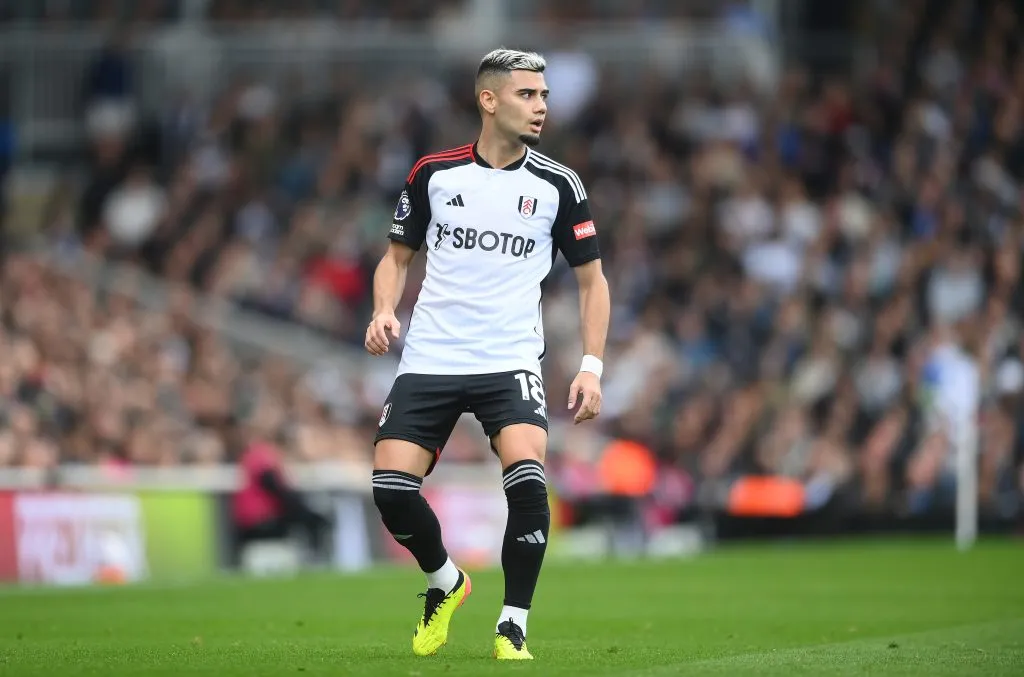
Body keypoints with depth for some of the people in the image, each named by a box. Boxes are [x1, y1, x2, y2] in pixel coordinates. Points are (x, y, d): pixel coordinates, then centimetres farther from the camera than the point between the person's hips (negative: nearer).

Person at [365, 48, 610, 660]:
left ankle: (513, 625, -9)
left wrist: (592, 367, -1)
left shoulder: (558, 186, 1)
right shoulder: (434, 174, 3)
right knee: (392, 487, -11)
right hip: (429, 358, 1)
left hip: (511, 361, -1)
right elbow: (398, 257, 16)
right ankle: (445, 582, 21)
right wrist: (385, 312, -5)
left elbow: (593, 280, 9)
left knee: (527, 476, -26)